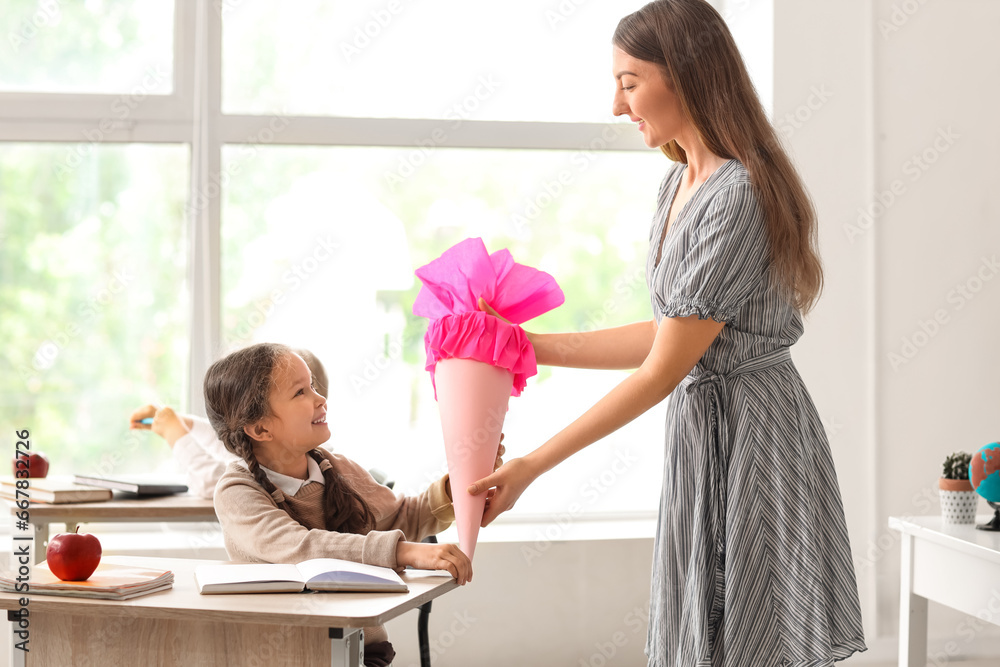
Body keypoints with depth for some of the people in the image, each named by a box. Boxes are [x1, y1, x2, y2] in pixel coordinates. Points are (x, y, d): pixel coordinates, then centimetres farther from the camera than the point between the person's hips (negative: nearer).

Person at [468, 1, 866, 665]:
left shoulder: (739, 196, -21)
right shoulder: (679, 183, 10)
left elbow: (663, 369, -20)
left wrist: (531, 467, -17)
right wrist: (535, 346, 9)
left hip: (750, 434, -9)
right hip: (700, 427, 9)